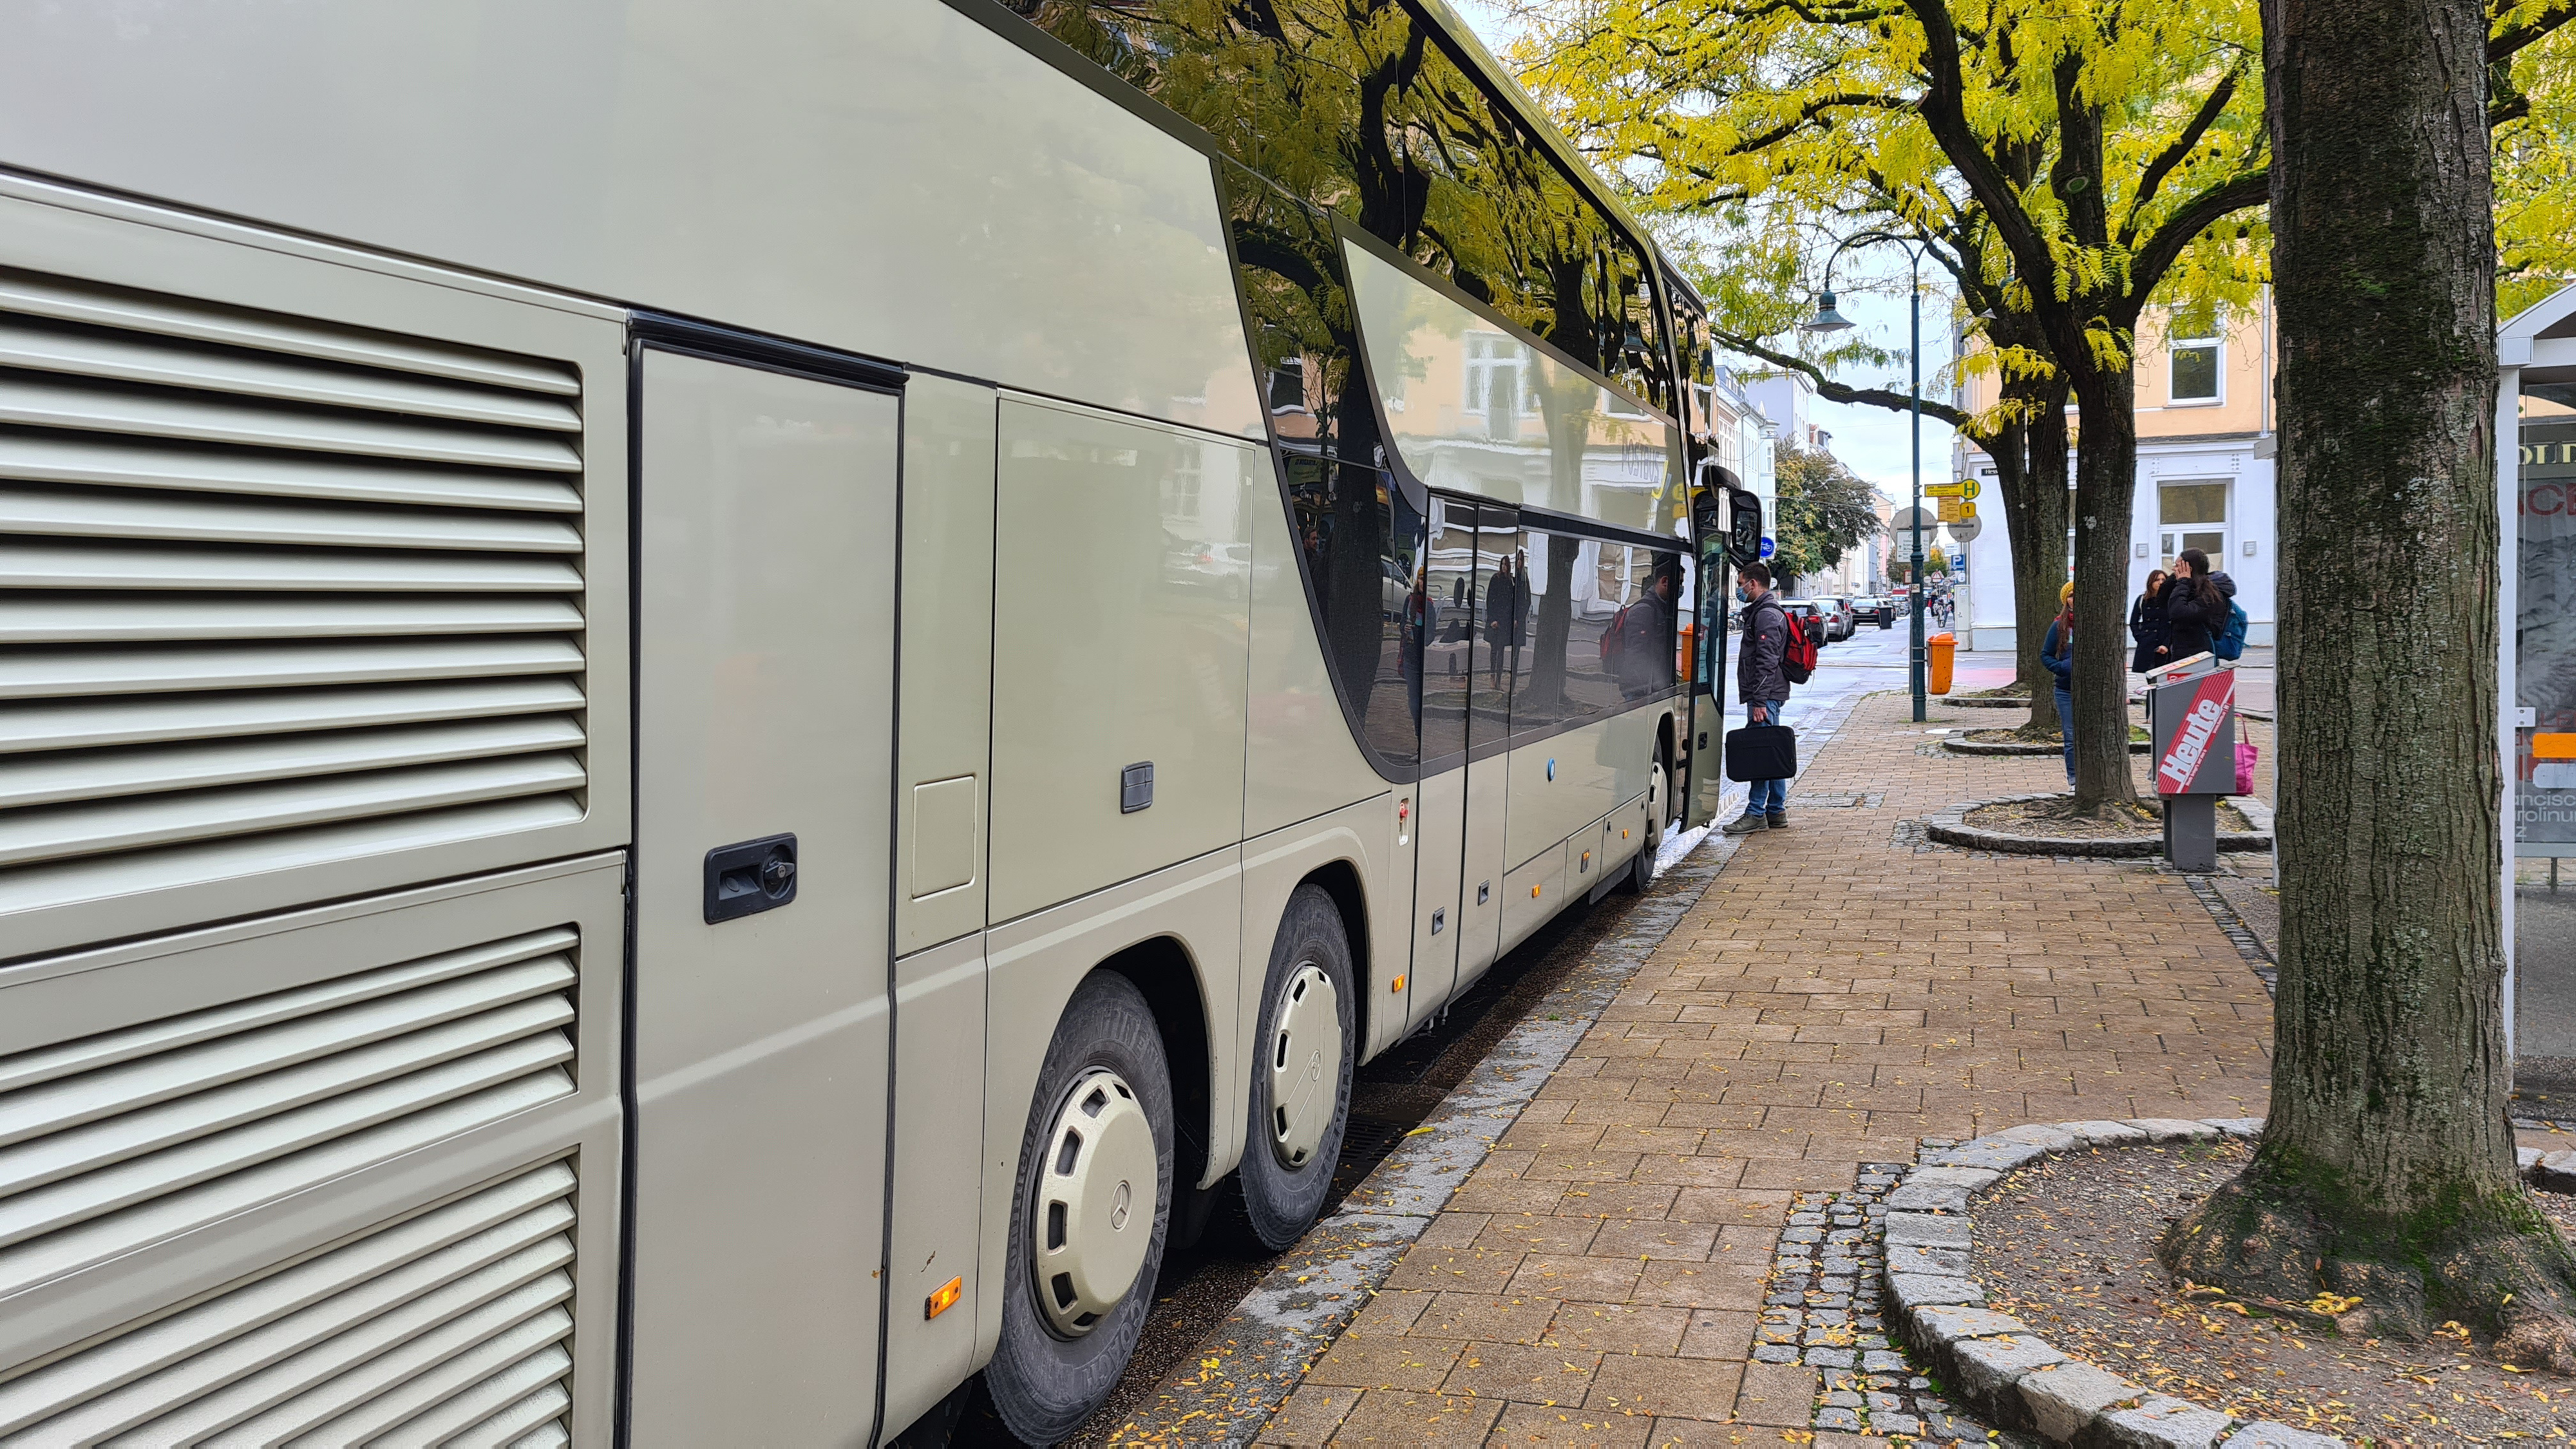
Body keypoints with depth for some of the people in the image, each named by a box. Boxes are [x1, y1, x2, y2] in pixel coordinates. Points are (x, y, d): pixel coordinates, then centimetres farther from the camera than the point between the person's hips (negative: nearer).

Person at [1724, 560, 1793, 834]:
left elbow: (1767, 662, -21)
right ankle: (1777, 811, 16)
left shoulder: (1767, 615, -13)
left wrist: (1759, 701, -24)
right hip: (1769, 696, 11)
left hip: (1766, 696, -11)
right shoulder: (1760, 611, 21)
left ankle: (1756, 814, -10)